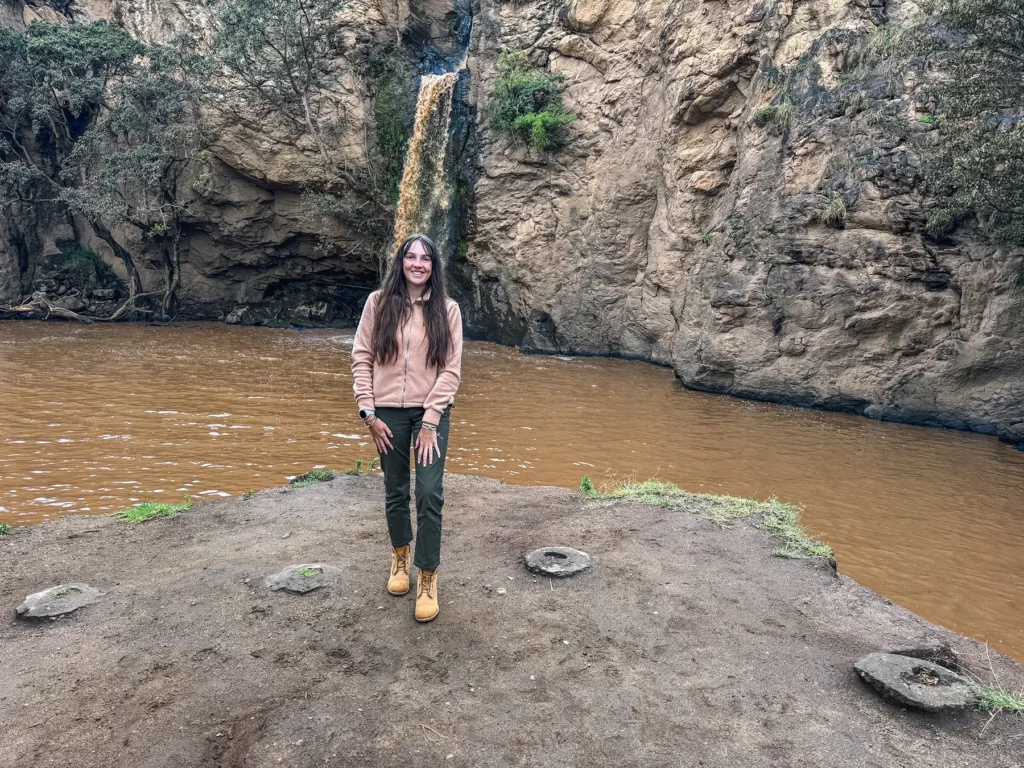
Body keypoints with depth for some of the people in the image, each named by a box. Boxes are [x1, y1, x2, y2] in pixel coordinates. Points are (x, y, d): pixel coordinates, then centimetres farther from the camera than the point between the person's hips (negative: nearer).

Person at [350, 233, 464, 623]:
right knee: (395, 492, 14)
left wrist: (430, 421, -11)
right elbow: (361, 358, 0)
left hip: (431, 412, -1)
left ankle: (427, 577, 9)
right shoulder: (378, 302, 0)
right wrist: (368, 412, -6)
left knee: (430, 494, -7)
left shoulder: (447, 309, -1)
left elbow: (451, 369, -5)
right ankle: (400, 554, 39)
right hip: (388, 412, 1)